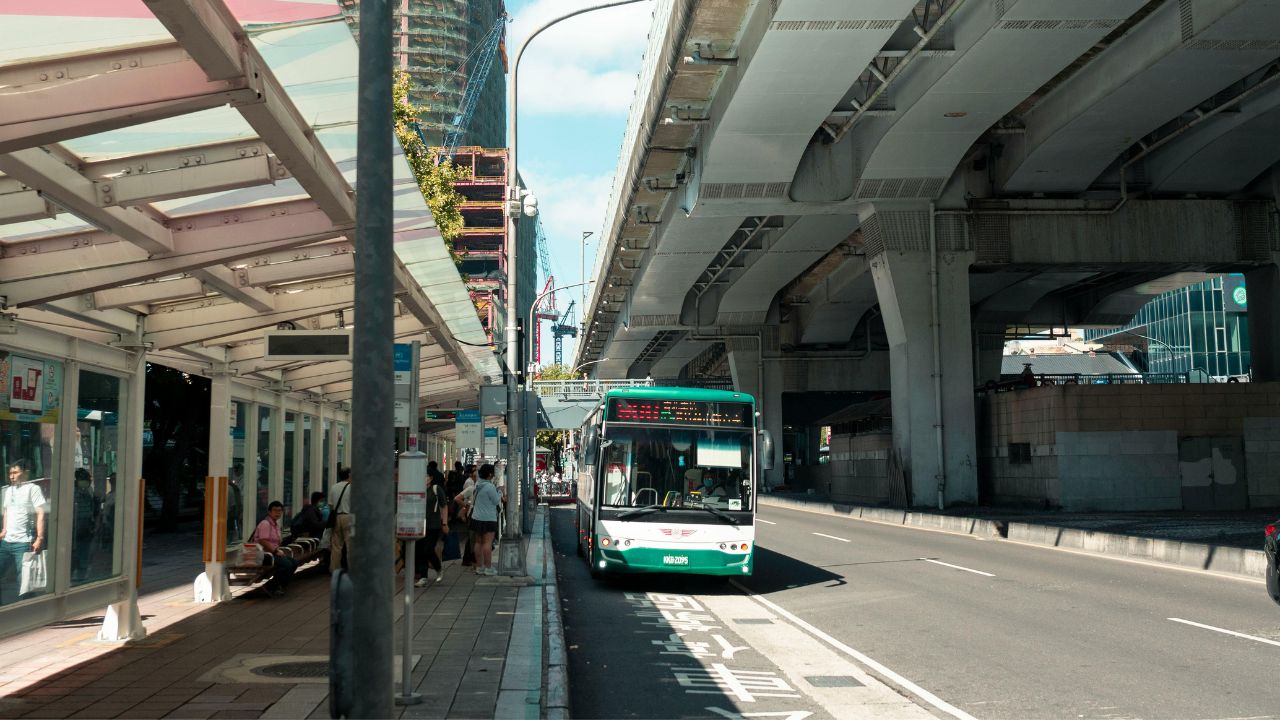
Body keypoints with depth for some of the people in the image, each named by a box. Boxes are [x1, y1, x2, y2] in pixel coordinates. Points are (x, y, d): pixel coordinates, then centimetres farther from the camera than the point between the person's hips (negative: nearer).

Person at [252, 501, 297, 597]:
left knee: (294, 563, -3)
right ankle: (269, 587, -13)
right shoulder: (265, 524, -14)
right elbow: (263, 542, -23)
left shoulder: (276, 524, 17)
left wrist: (279, 550, 5)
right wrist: (276, 551, -20)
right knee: (286, 564, -26)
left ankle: (279, 586, 4)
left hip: (273, 552, 10)